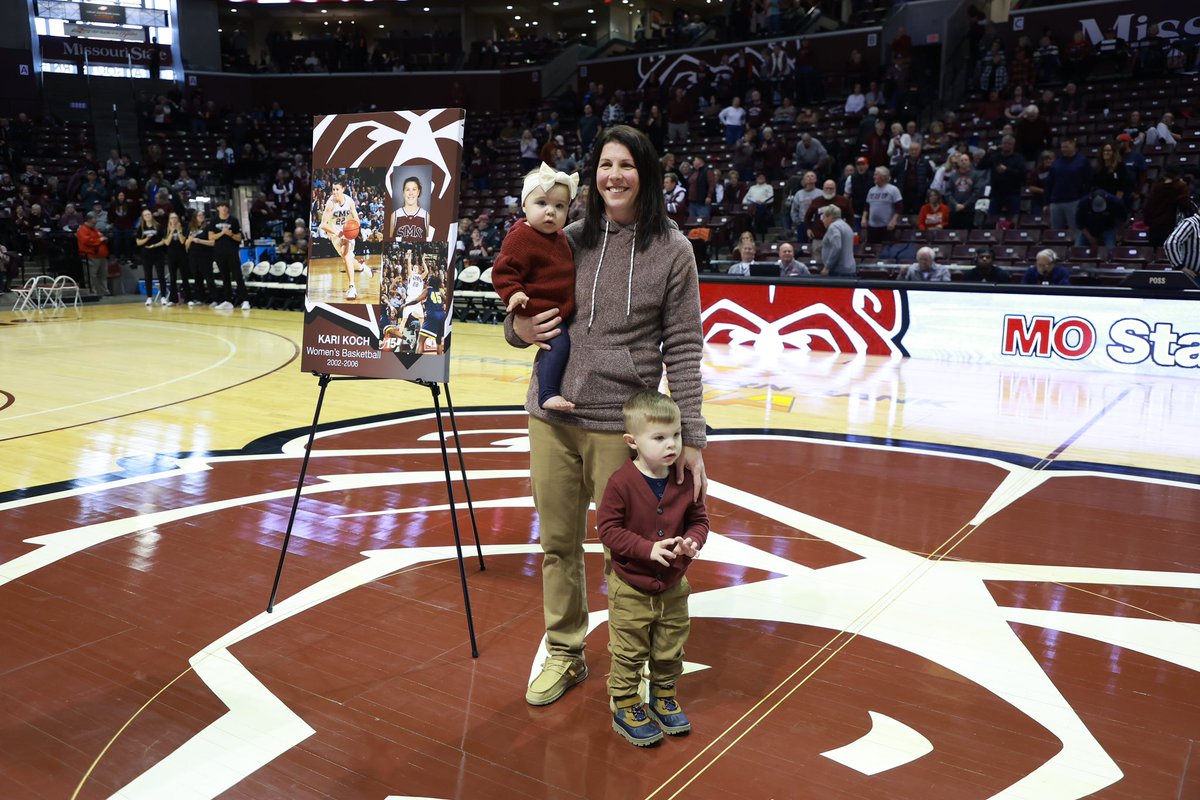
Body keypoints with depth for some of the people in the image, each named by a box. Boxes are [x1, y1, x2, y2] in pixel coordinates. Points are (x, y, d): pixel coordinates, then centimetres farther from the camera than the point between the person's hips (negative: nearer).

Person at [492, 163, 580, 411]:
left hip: (562, 311, 10)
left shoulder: (559, 238, 13)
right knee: (558, 343, -26)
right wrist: (514, 293, -32)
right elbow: (502, 271, -18)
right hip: (538, 312, -10)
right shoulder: (521, 237, -15)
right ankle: (548, 394, -23)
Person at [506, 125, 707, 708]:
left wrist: (692, 439, -9)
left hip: (622, 424, -3)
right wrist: (519, 329, -10)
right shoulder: (569, 240, 5)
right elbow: (521, 318, 15)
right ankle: (564, 654, 34)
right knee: (557, 544, 14)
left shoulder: (671, 250, -3)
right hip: (552, 418, 4)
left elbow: (683, 348, -4)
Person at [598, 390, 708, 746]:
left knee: (670, 651, 19)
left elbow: (699, 519, 4)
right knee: (628, 653, 9)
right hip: (630, 588, -4)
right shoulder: (621, 482, -20)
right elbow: (608, 529, -17)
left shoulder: (685, 481, -7)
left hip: (673, 587, 4)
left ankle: (664, 697, 41)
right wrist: (648, 548, -26)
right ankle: (625, 707, 27)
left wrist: (693, 541, -18)